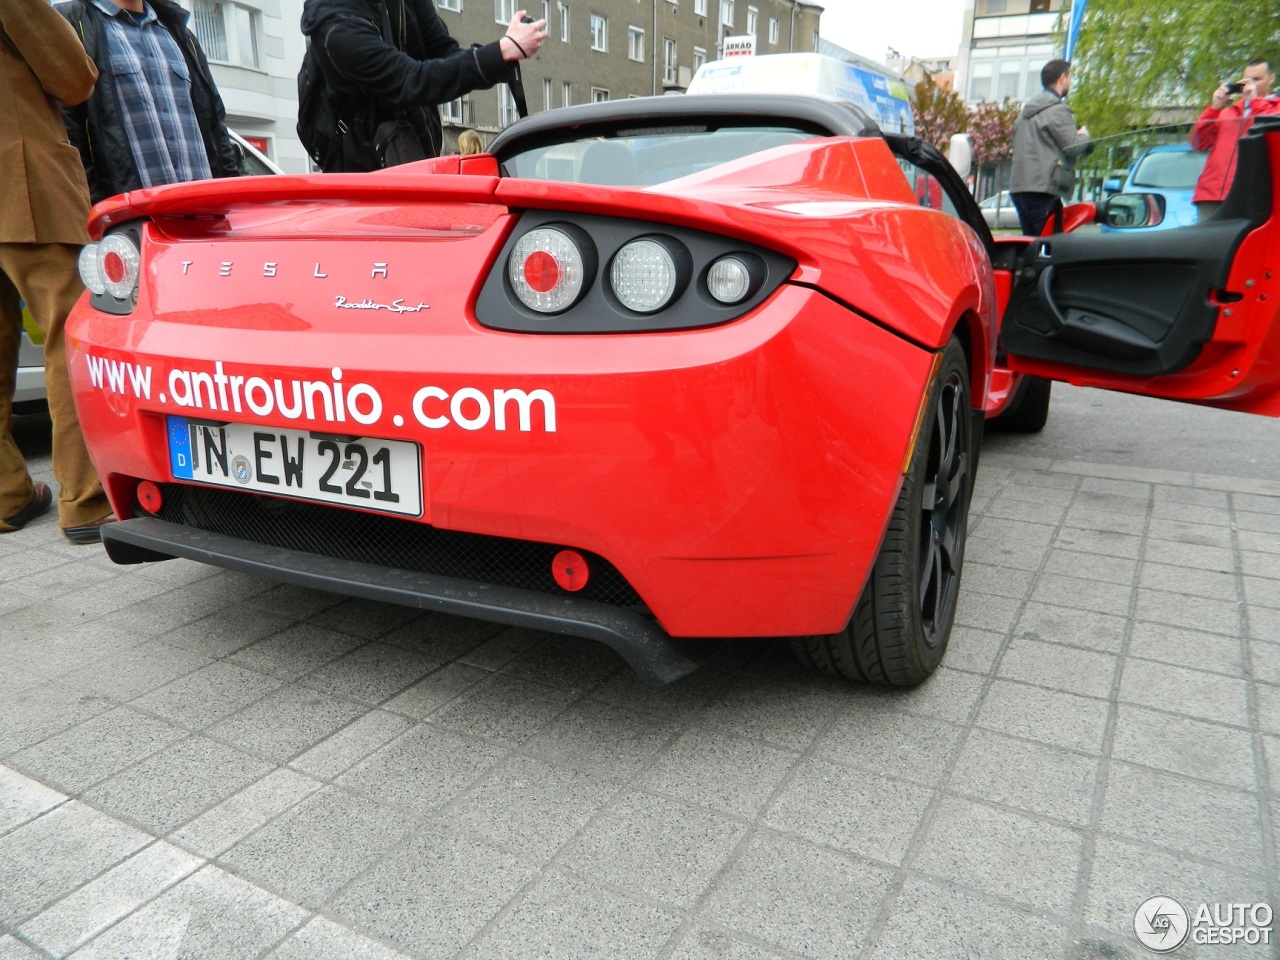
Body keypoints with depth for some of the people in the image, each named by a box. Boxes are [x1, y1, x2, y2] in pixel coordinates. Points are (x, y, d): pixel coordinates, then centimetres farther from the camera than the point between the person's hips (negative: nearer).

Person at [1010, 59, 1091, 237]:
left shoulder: (1028, 109, 21)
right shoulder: (1057, 110, -6)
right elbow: (1072, 147, -11)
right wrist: (1083, 135, 11)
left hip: (1018, 188, 9)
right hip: (1042, 190, -9)